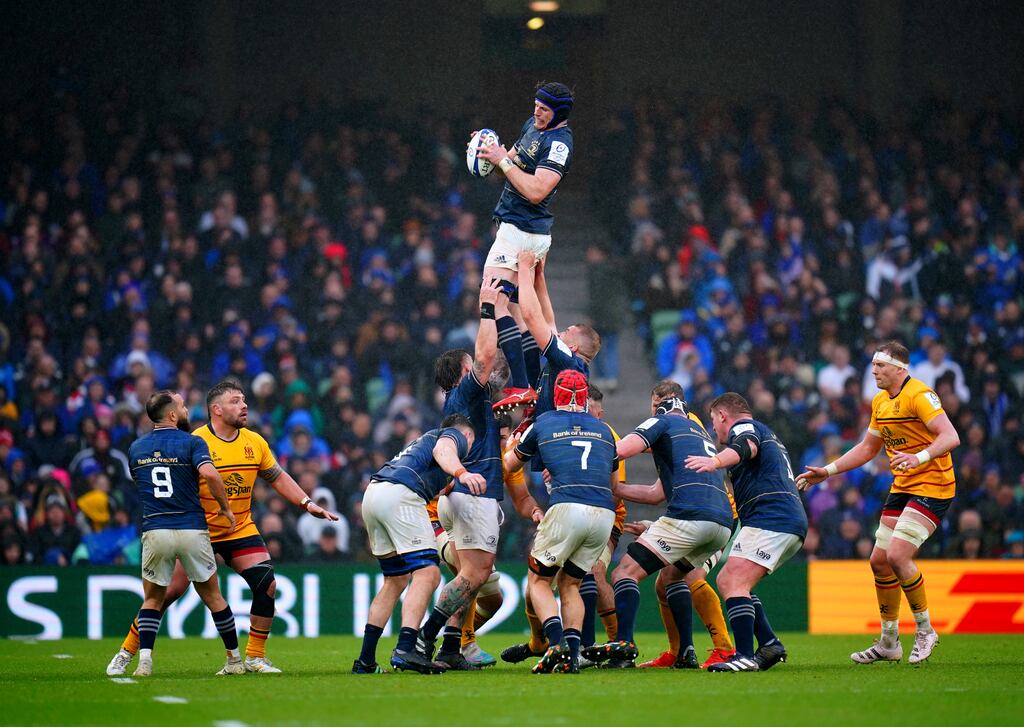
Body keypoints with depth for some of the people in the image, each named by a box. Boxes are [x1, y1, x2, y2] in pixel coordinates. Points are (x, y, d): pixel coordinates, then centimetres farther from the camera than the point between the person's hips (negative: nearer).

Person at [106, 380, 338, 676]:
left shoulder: (255, 442, 1)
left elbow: (278, 478, 14)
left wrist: (308, 504, 6)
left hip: (241, 529, 5)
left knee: (267, 585, -10)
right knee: (169, 590, -7)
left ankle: (255, 657, 4)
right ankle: (127, 652, 8)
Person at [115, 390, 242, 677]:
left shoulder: (136, 448, 10)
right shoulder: (191, 443, -4)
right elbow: (209, 473, -22)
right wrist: (225, 507, -9)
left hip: (154, 532, 2)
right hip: (192, 530, -2)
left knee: (152, 599, 14)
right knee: (213, 596, 13)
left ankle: (144, 660, -5)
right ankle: (235, 660, 18)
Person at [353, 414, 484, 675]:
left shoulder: (424, 439, 38)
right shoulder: (456, 437, 14)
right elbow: (443, 450, -12)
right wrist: (461, 473, -30)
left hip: (372, 494, 9)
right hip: (399, 493, -9)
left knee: (396, 580, 17)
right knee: (427, 574, -13)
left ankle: (365, 661, 16)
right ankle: (405, 650, -29)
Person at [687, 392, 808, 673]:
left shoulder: (743, 426, 3)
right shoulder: (765, 433, 32)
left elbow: (745, 446, -22)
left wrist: (716, 461, -42)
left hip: (771, 519, -10)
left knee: (735, 583, -18)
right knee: (726, 580, 15)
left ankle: (746, 657, -29)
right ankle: (769, 644, 7)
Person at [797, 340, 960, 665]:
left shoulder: (919, 395, -16)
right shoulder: (880, 401, 11)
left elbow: (950, 436, -27)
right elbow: (867, 448, 23)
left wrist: (920, 457, -42)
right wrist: (827, 471, 18)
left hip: (932, 485, -9)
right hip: (902, 488, 9)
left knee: (898, 555, -21)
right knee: (879, 561, 6)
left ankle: (925, 631, -4)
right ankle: (888, 643, 19)